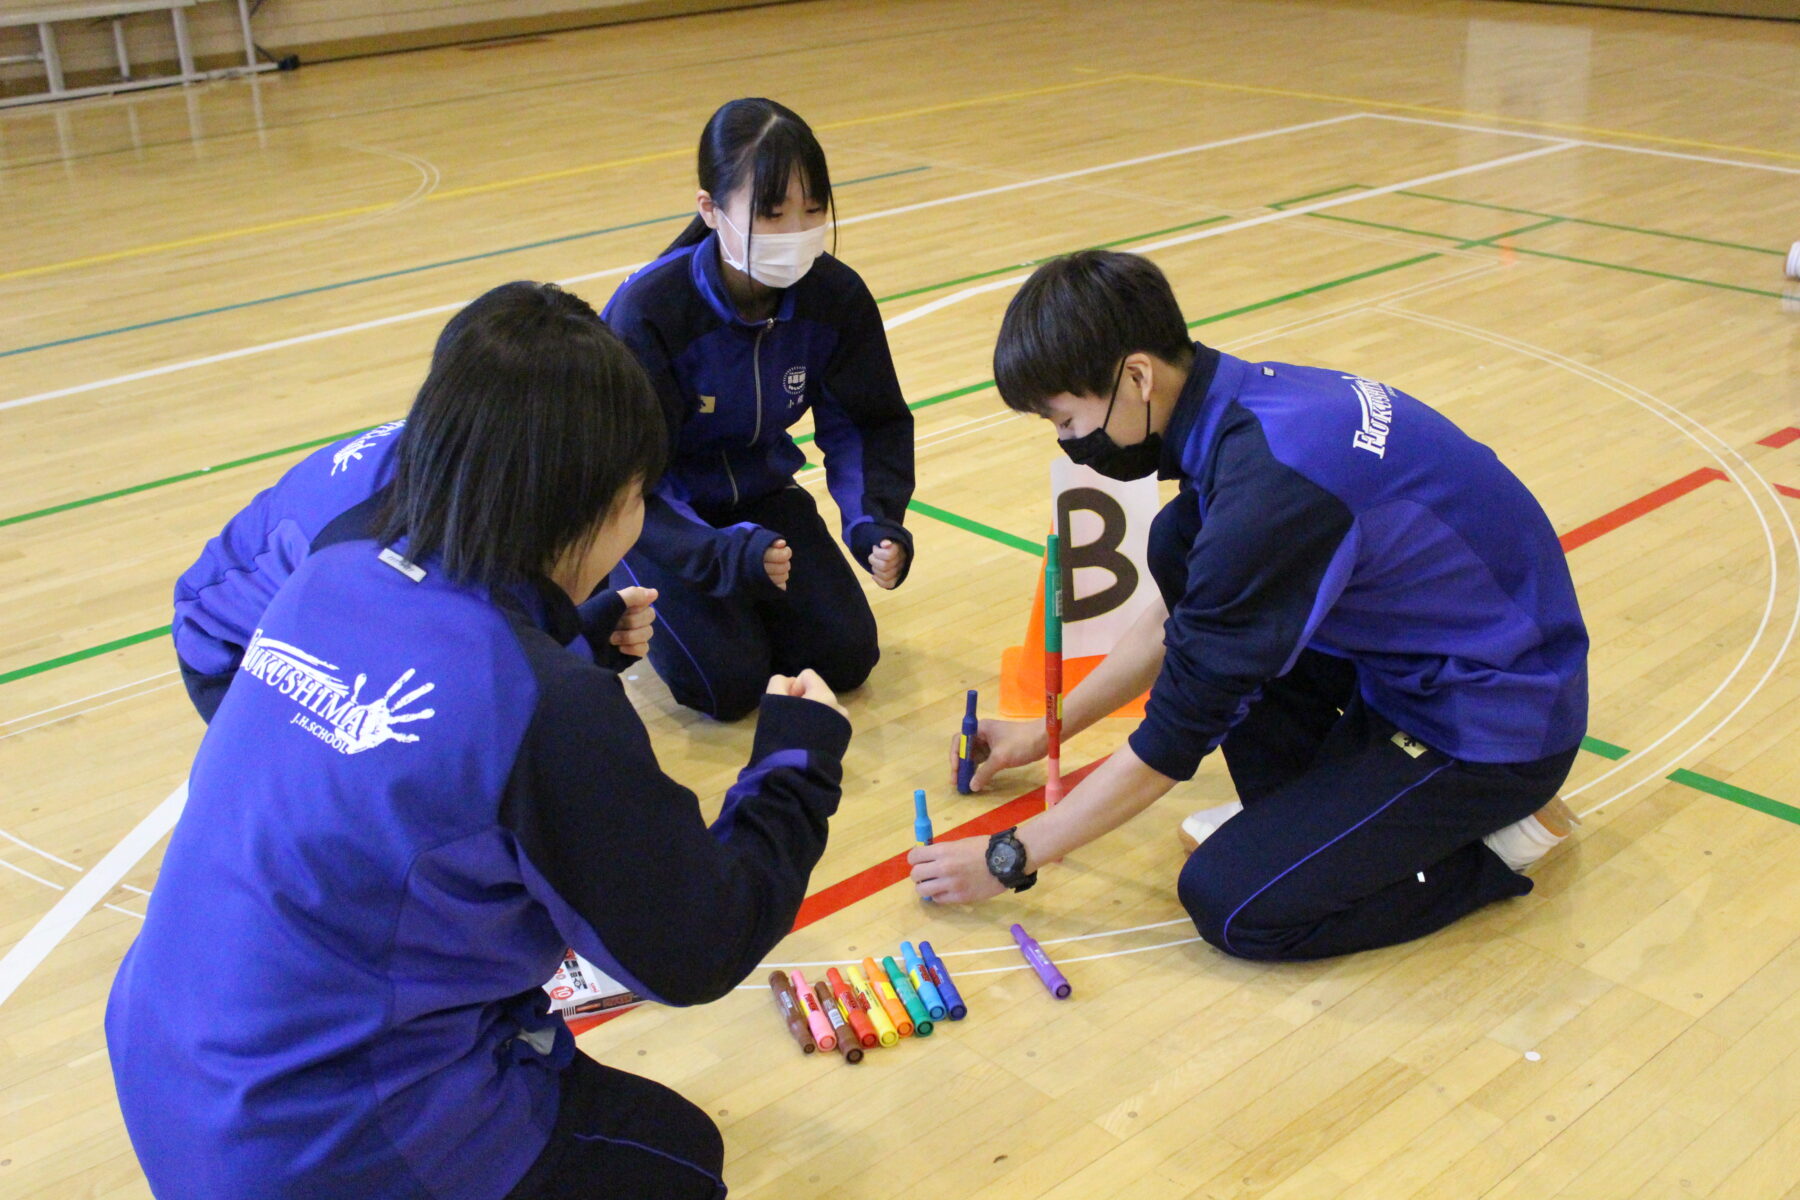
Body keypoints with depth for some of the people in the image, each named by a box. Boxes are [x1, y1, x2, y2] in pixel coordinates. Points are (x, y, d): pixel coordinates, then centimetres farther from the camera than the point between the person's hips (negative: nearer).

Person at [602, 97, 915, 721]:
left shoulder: (835, 296, -18)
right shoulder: (645, 313, -31)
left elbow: (868, 424, -5)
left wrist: (875, 522, -25)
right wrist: (726, 554, -44)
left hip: (760, 494, 4)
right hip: (660, 512, -4)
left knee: (846, 658, -7)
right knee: (728, 682, -17)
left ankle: (746, 600, 22)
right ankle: (625, 590, 12)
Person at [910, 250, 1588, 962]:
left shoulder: (1269, 488, -31)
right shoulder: (1248, 400, -2)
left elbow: (1175, 736, -22)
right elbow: (1180, 622, 15)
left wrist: (1010, 857, -10)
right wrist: (1045, 732, 21)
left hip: (1497, 721, -9)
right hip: (1420, 656, 9)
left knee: (1227, 902, -13)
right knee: (1178, 545, 4)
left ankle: (1503, 836, 4)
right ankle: (1294, 808, 9)